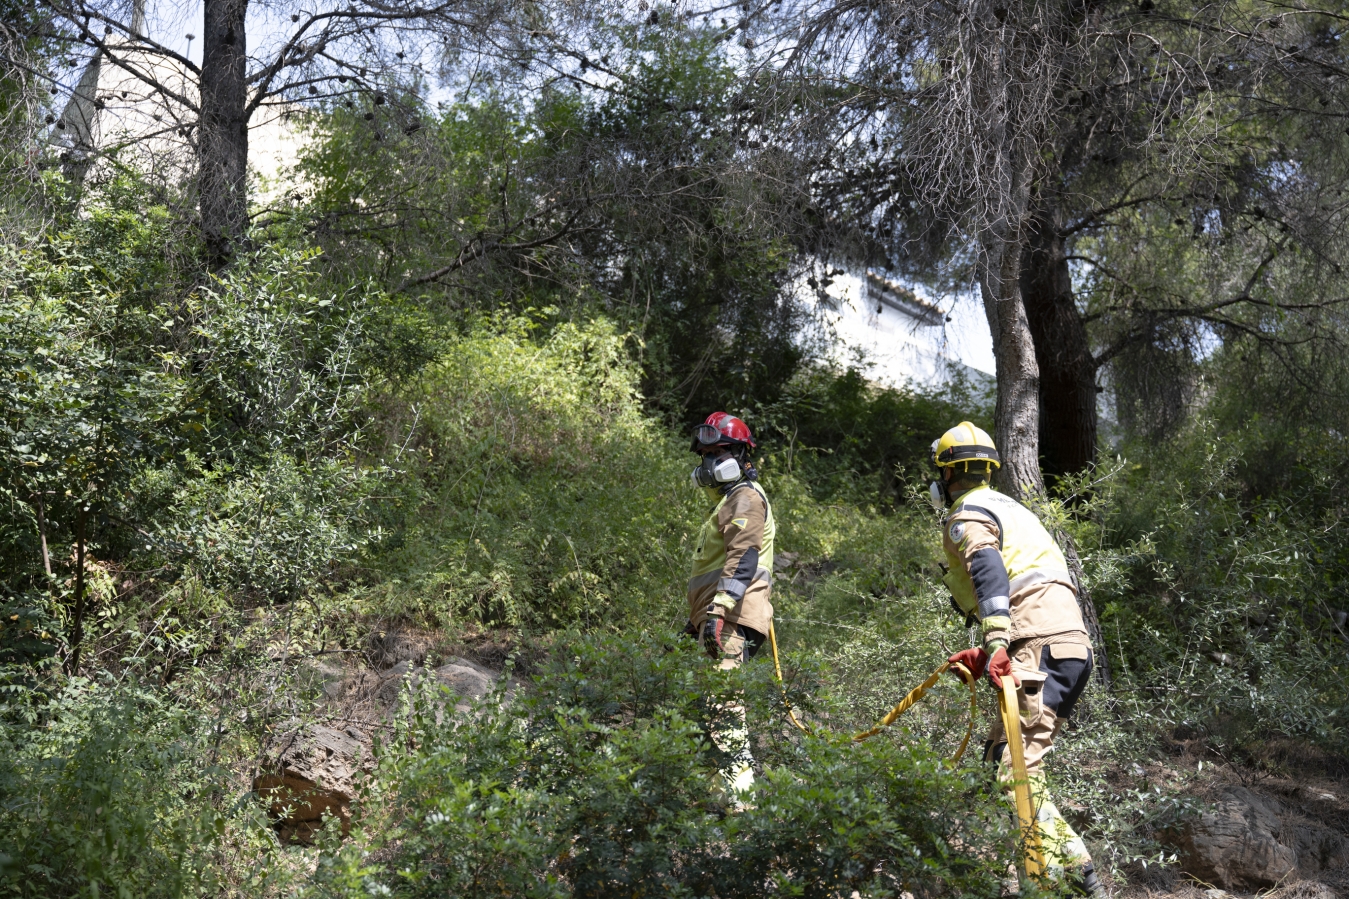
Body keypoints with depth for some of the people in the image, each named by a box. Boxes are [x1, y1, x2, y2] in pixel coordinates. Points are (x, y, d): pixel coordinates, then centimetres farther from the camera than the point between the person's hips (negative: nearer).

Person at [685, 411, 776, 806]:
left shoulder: (746, 497, -6)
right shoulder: (727, 500, 27)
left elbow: (743, 559, -20)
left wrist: (718, 609, -29)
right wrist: (696, 617, 32)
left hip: (733, 620, -11)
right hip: (721, 617, 11)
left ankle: (738, 785, -21)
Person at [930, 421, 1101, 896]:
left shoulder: (966, 515, 0)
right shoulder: (1006, 507, 30)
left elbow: (988, 569, -22)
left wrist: (996, 642, -34)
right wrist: (986, 654, 33)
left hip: (1041, 648, -10)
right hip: (1070, 644, 10)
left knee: (1014, 764, -14)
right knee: (1007, 753, 15)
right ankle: (1066, 856, 13)